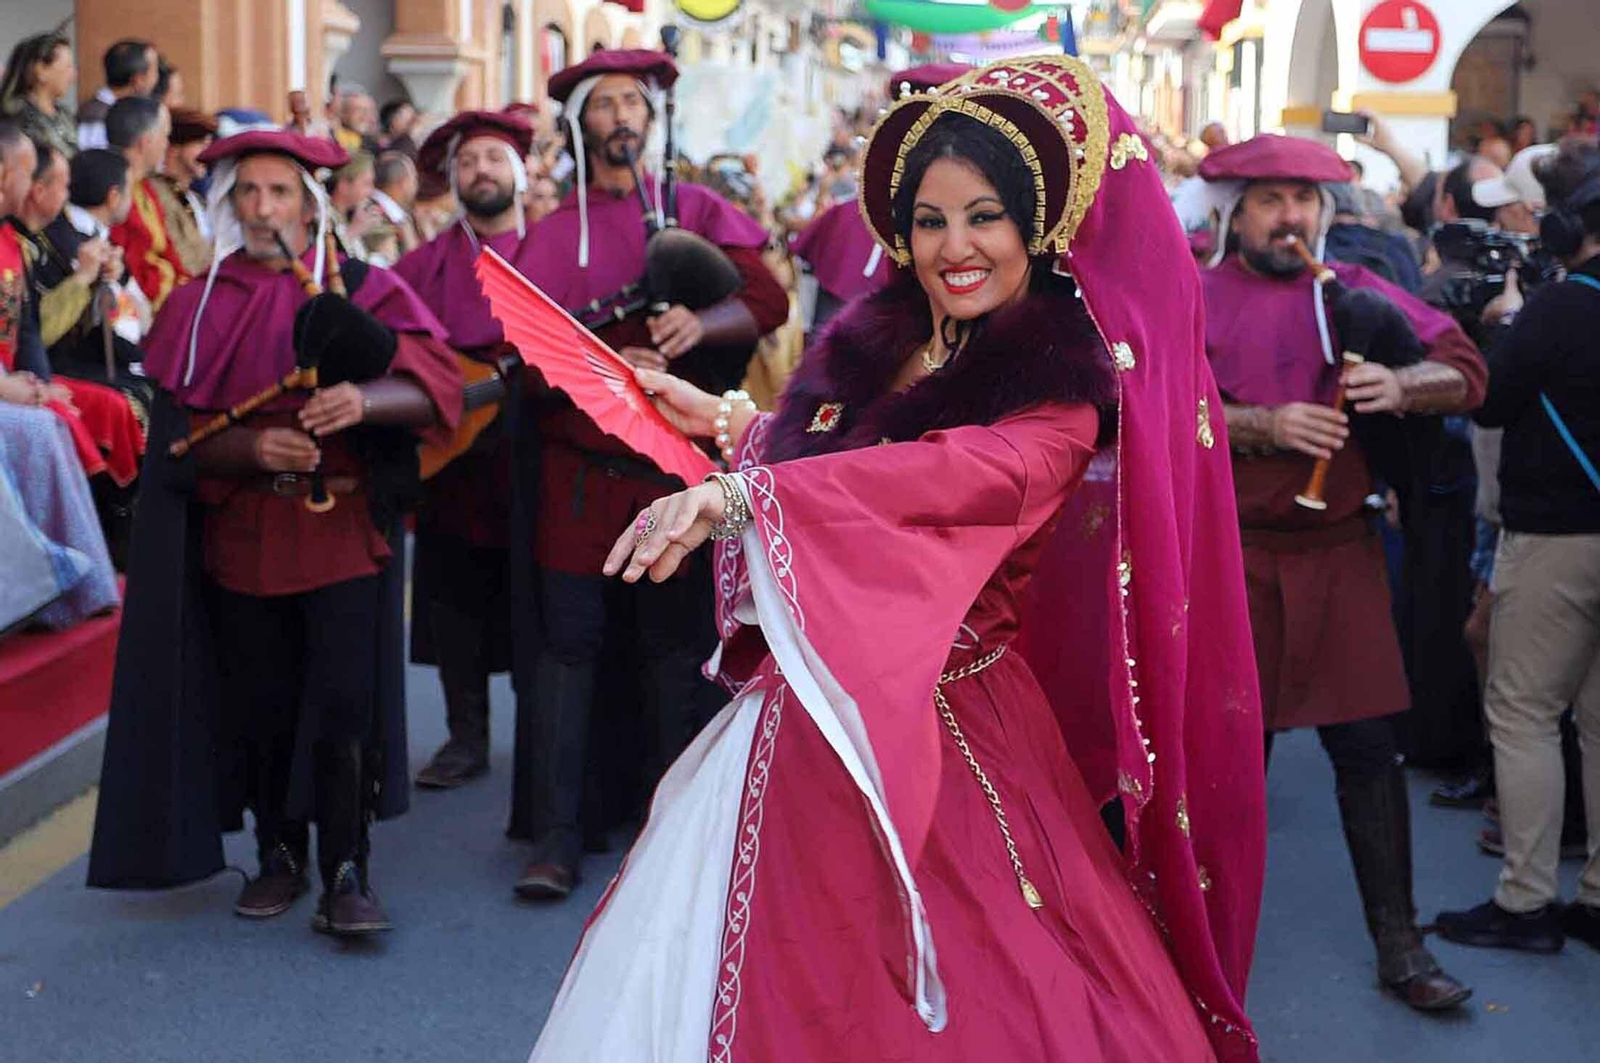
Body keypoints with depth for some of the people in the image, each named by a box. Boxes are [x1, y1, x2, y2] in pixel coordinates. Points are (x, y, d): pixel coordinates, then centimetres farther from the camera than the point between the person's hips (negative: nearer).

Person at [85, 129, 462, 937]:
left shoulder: (361, 289, 5)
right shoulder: (199, 308, 11)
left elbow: (435, 387, -9)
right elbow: (178, 434, 3)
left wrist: (365, 399, -30)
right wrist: (251, 449, -17)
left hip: (345, 530, -2)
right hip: (242, 537, 2)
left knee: (343, 702, -10)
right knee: (260, 707, 6)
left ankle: (346, 875, -5)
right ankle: (280, 856, 22)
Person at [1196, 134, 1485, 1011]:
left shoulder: (1358, 296, 5)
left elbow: (1465, 371, 0)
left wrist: (1402, 386, -21)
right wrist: (1265, 425, -27)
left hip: (1338, 551, 2)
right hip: (1231, 554, -1)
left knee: (1366, 743, 2)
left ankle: (1399, 946, 11)